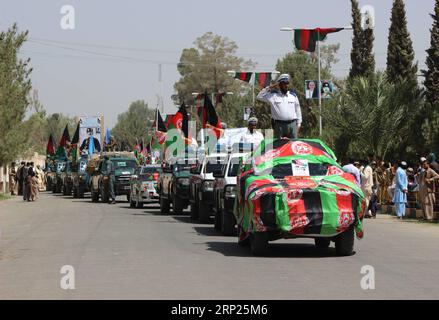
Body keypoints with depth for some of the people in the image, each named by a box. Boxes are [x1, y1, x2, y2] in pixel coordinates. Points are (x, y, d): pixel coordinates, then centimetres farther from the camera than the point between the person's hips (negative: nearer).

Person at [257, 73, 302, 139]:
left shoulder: (293, 96, 14)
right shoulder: (273, 95, 4)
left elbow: (297, 110, 18)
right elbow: (260, 97, -3)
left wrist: (298, 124, 13)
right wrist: (270, 88, -4)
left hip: (292, 124, 2)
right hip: (279, 125, -2)